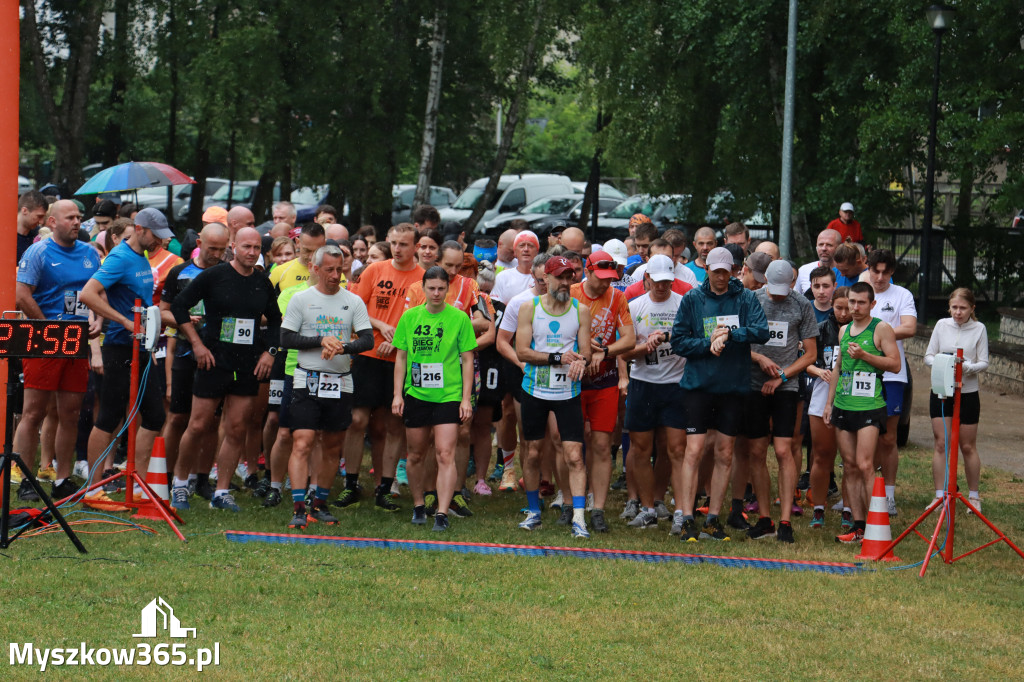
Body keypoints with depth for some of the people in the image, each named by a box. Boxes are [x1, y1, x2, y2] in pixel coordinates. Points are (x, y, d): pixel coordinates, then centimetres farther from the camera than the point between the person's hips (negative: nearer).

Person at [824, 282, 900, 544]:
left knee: (864, 465, -14)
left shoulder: (881, 329, -2)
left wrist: (864, 355, -16)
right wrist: (829, 401, 20)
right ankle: (858, 526, 7)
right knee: (849, 466, 4)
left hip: (869, 406, -7)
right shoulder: (844, 330, 17)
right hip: (842, 405, 7)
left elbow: (895, 364, -8)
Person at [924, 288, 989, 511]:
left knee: (968, 447, 6)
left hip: (967, 393, -1)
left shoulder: (979, 329, -3)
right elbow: (928, 356, 4)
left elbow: (984, 363, -4)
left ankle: (974, 496, 19)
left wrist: (968, 367, -24)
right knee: (941, 444, -1)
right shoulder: (942, 325, 1)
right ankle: (940, 496, 3)